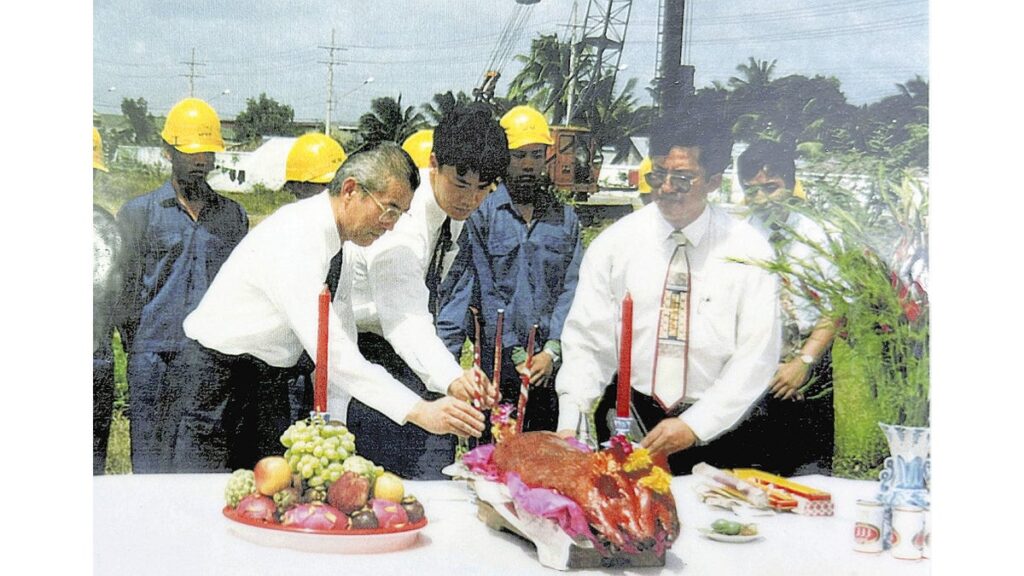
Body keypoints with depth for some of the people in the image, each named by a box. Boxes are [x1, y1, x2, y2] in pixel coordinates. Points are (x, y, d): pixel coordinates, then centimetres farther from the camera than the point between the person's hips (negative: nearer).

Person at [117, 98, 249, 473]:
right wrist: (134, 347, -3)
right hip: (155, 357, -2)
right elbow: (125, 286, 5)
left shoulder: (233, 215, 14)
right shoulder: (139, 212, 7)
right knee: (150, 460, -1)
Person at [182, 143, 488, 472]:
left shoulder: (344, 243, 1)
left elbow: (341, 333, 6)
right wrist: (418, 411, -40)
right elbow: (329, 350, -36)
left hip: (270, 382, 8)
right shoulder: (293, 240, -27)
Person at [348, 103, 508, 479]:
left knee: (435, 475, 5)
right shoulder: (400, 225, -29)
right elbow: (404, 321, -40)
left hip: (414, 355, 8)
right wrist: (451, 379, -56)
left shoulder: (454, 208, -4)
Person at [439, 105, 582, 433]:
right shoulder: (482, 213, 1)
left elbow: (571, 287, 5)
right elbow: (484, 290, -3)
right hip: (498, 364, -3)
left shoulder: (565, 218, 13)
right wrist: (516, 354, -9)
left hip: (552, 367, 3)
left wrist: (552, 351, -8)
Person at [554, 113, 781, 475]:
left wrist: (694, 426, -15)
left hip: (714, 431, 0)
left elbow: (757, 355, -7)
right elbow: (586, 340, -3)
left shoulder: (748, 251, -4)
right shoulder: (614, 244, -1)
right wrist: (570, 424, -15)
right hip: (628, 420, 1)